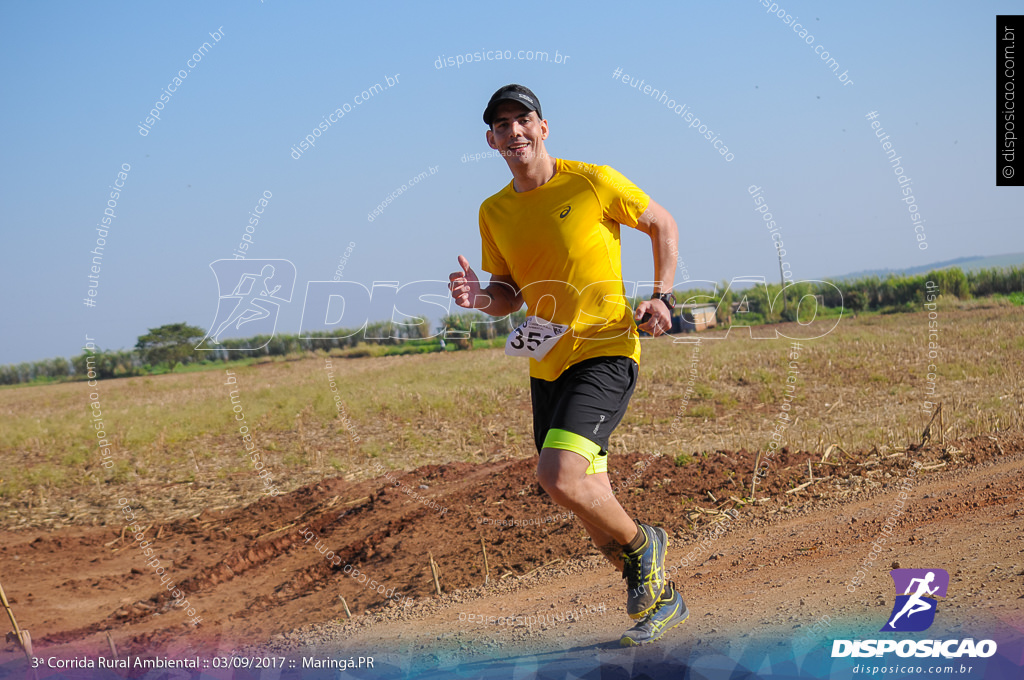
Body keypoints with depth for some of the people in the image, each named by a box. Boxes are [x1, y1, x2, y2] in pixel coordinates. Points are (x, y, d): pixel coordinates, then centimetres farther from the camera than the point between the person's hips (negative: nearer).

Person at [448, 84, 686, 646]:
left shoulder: (592, 182, -8)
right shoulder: (494, 211, 6)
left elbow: (661, 223, 5)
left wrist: (661, 295, -6)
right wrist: (482, 297, -8)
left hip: (606, 351, -6)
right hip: (546, 366, 6)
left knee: (558, 477, -24)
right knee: (592, 506, 9)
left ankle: (644, 545, 3)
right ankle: (659, 597, 29)